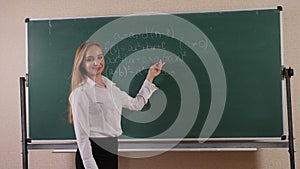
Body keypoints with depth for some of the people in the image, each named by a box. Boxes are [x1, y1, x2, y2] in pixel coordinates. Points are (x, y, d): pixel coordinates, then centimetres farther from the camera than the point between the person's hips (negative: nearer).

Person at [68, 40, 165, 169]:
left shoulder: (111, 87, 12)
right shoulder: (81, 93, -10)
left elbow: (136, 104, 24)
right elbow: (82, 136, -13)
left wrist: (150, 77, 22)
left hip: (112, 150, 7)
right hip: (93, 153, -6)